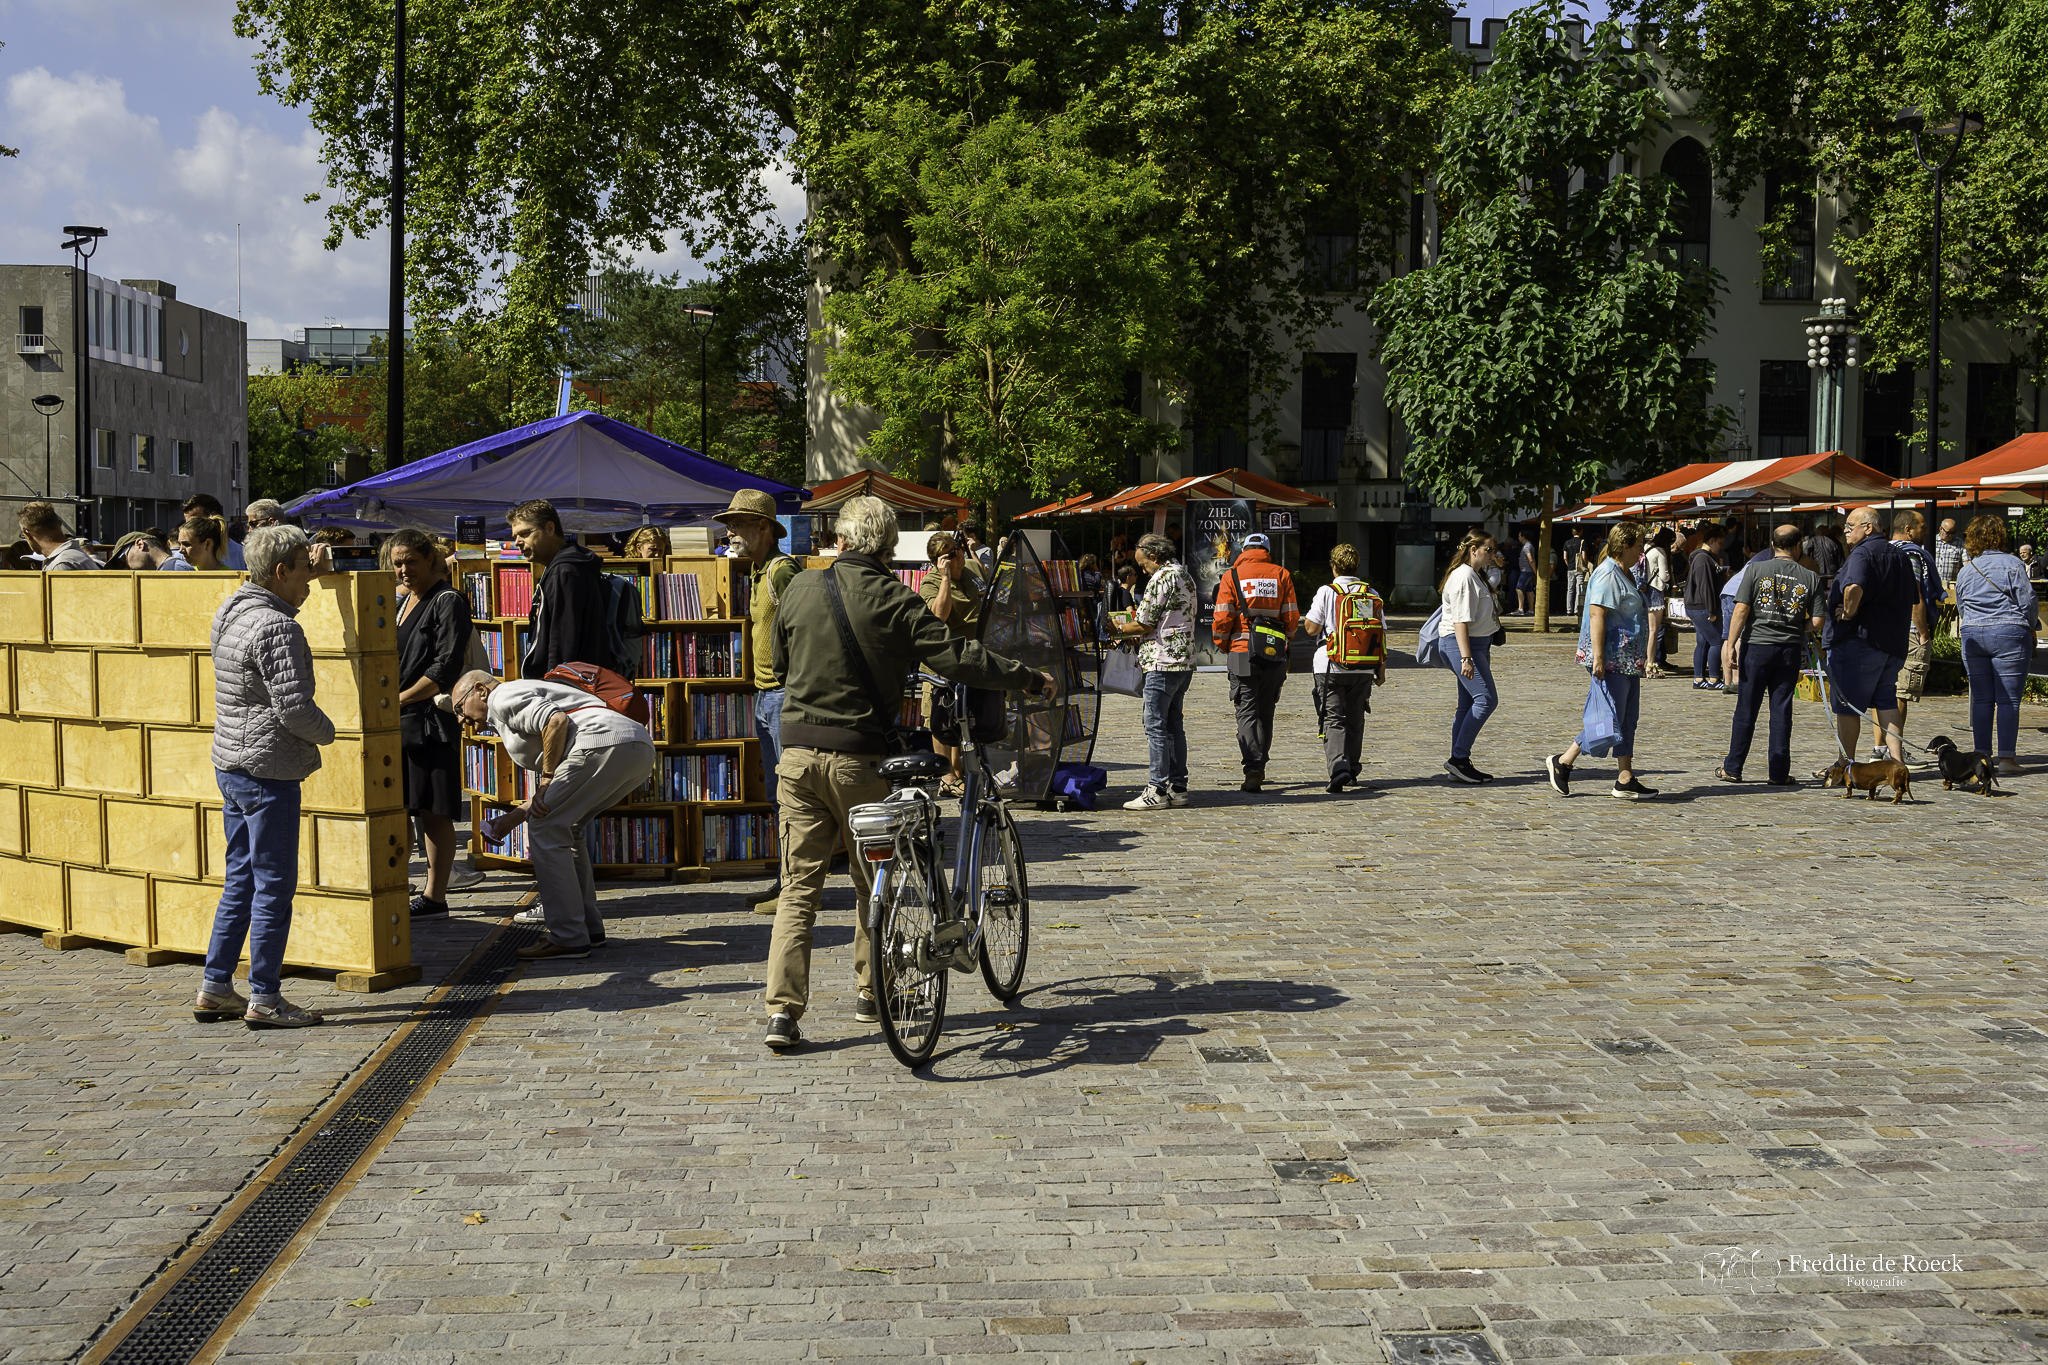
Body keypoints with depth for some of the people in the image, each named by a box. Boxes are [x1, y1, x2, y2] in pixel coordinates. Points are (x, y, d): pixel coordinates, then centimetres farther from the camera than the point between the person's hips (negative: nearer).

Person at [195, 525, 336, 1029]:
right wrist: (326, 732, -5)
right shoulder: (277, 628, -19)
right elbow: (293, 707, -23)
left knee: (240, 880, 16)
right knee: (273, 884, -2)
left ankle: (215, 988, 21)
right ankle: (264, 998, 4)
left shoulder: (231, 611, 10)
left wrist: (311, 567, 28)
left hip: (231, 763, 10)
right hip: (268, 771, -10)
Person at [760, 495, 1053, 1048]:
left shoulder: (801, 588, 3)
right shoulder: (896, 601, -8)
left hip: (798, 750, 3)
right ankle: (871, 993, 25)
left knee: (798, 885, 5)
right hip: (859, 755, -3)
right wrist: (1033, 680, -3)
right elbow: (958, 658, -13)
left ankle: (783, 1012, -2)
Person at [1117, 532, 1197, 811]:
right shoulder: (1185, 576, 17)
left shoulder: (1161, 578, -12)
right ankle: (1177, 787, 14)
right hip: (1185, 660, 10)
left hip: (1163, 662, -10)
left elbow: (1145, 624, -13)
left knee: (1156, 726, -7)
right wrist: (1134, 636, 21)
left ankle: (1157, 790, -8)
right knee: (1174, 725, 12)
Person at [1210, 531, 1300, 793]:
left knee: (1247, 712, -2)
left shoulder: (1232, 576, -2)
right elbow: (1291, 617, 3)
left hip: (1243, 652, -2)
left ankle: (1252, 768, -17)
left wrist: (1221, 642, 13)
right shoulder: (1281, 575, 4)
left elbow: (1222, 618, -6)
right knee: (1265, 712, 16)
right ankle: (1260, 766, 25)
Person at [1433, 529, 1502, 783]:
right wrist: (1466, 658, -25)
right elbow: (1460, 621, -20)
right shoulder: (1463, 577, -14)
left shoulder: (1474, 576, 18)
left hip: (1477, 644, 11)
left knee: (1468, 705, 8)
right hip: (1463, 645, -11)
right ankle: (1458, 757, -14)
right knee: (1486, 698, -15)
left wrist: (1484, 654, 26)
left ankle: (1459, 763, 9)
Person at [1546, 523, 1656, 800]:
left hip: (1627, 660, 11)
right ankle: (1562, 762, 2)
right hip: (1611, 660, -11)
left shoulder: (1623, 574, 17)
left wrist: (1638, 658, 28)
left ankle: (1625, 780, 11)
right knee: (1609, 717, -9)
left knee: (1627, 720, 9)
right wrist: (1598, 657, -27)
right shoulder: (1607, 575, -15)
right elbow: (1596, 615, -22)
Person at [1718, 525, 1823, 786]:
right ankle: (1779, 772, 7)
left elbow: (1741, 610, -9)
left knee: (1746, 708, 5)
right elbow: (1816, 622, -1)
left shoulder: (1755, 569, -4)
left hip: (1756, 644, -1)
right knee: (1781, 710, 6)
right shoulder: (1810, 577, 1)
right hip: (1791, 649, 1)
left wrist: (1731, 645, -5)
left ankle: (1733, 768, 12)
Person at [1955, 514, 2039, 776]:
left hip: (1973, 636, 4)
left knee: (1981, 699, 8)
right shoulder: (2012, 564, -6)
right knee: (2008, 698, -1)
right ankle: (2007, 756, -3)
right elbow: (2028, 600, -6)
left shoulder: (1965, 571, 10)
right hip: (2009, 634, -4)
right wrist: (2030, 625, 11)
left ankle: (1981, 755, 8)